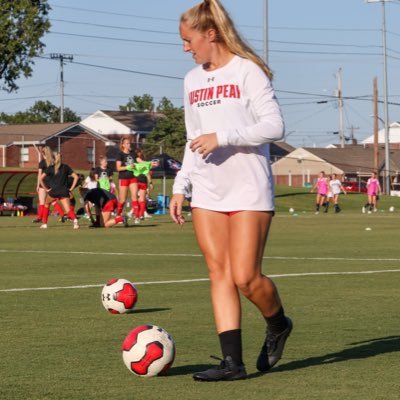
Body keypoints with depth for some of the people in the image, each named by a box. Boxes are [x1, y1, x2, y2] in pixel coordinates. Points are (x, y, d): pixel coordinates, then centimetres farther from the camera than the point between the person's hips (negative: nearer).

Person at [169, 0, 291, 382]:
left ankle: (278, 325, 20)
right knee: (219, 273, -2)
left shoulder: (247, 71, -6)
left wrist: (222, 137, -20)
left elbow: (274, 126, -13)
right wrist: (181, 186, 15)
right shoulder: (192, 80, 16)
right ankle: (232, 361, -3)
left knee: (245, 277, -10)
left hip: (249, 189, -6)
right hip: (207, 192, 6)